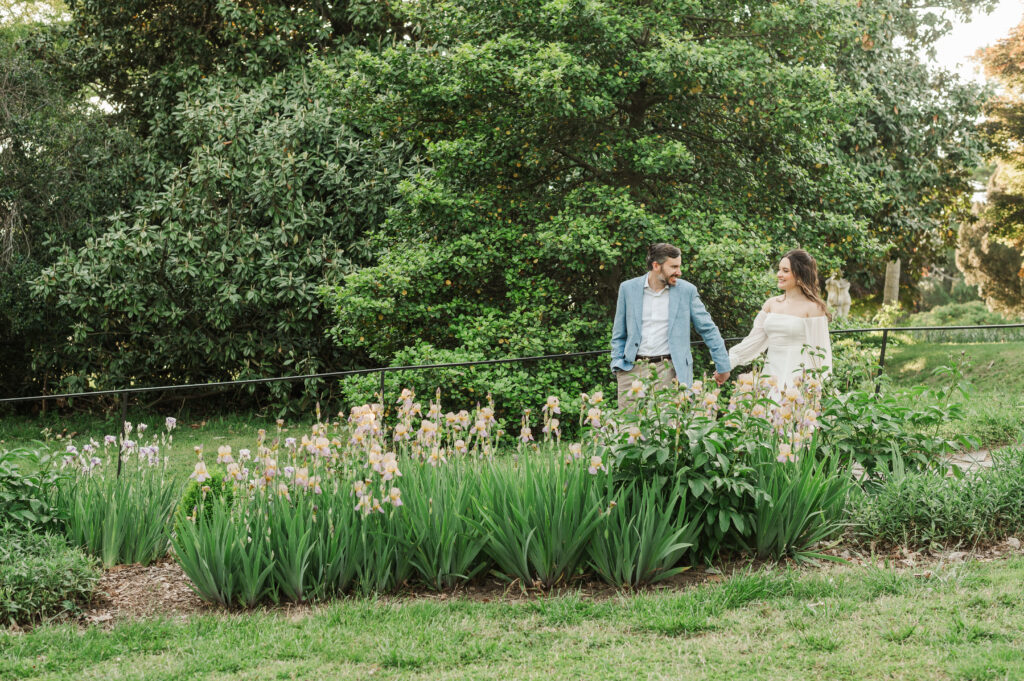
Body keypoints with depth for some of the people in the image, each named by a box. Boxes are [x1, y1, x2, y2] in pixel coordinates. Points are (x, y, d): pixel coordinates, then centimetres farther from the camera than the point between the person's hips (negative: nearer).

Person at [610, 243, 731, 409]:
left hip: (668, 370, -1)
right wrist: (617, 366, 5)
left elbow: (708, 330, 8)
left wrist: (723, 366, 8)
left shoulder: (687, 291, 2)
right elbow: (619, 334, 14)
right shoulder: (628, 289, 6)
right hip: (633, 369, 1)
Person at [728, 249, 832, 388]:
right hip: (771, 376, 5)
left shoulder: (812, 308, -4)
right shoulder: (771, 304, 12)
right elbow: (754, 340, 12)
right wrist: (728, 361, 0)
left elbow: (818, 351, -5)